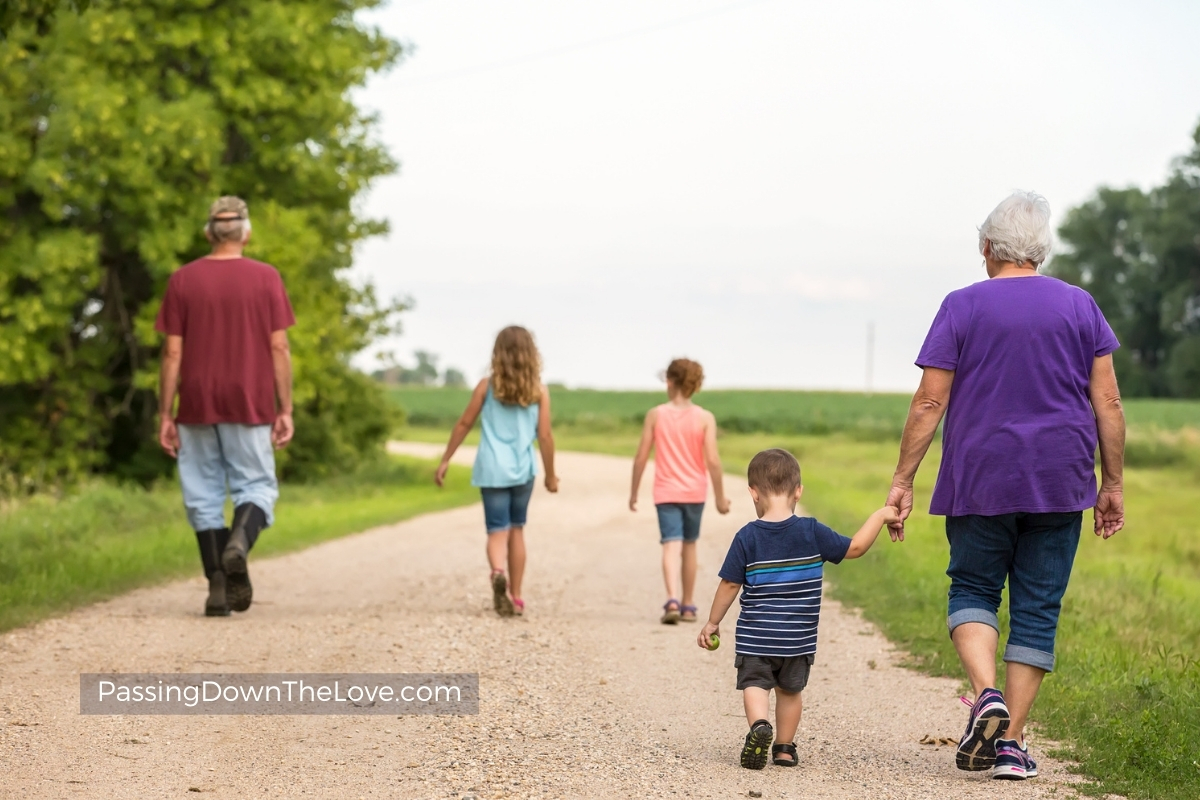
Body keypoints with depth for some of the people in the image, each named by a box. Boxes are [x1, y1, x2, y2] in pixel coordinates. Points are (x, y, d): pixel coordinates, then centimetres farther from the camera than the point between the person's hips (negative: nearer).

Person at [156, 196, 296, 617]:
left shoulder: (182, 280, 2)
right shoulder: (266, 278, 0)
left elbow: (172, 353, 0)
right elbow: (279, 349, -3)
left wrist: (165, 415, 3)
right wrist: (285, 410, 1)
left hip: (197, 407, 1)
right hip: (251, 407, -1)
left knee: (204, 495, 8)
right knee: (256, 486, 8)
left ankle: (217, 585, 3)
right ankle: (240, 541, -21)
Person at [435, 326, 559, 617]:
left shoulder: (487, 386, 0)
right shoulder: (539, 391, 0)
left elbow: (464, 424, 3)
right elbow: (545, 435, -1)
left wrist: (445, 461, 12)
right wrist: (550, 475, 10)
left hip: (492, 470, -1)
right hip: (523, 470, 1)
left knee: (497, 531, -1)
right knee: (517, 530, 15)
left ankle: (498, 573, -33)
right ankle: (515, 597, 18)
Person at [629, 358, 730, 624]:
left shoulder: (656, 415, -4)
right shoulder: (705, 418, -5)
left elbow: (641, 458, -2)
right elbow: (713, 461, -10)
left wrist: (633, 493, 9)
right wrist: (720, 497, 0)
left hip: (666, 492, -1)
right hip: (694, 492, 1)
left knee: (671, 545, -8)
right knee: (689, 545, 17)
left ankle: (672, 600, -30)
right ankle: (688, 606, 24)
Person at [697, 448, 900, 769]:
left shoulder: (747, 537, -9)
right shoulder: (812, 533, -7)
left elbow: (730, 584, -5)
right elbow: (855, 547, -1)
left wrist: (712, 623, 7)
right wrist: (880, 515, 10)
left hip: (755, 636, -2)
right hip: (798, 638, 2)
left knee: (754, 684, 6)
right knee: (790, 690, 18)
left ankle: (759, 725, -22)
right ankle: (784, 747, 23)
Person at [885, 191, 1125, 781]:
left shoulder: (962, 308, -2)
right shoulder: (1079, 306, 4)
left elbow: (929, 402, -6)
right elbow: (1107, 402, 2)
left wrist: (902, 481, -1)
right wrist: (1112, 483, 10)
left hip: (980, 484, -1)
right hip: (1059, 486, 2)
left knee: (972, 590, 13)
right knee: (1037, 608, 7)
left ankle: (986, 694, -12)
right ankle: (1011, 742, 4)